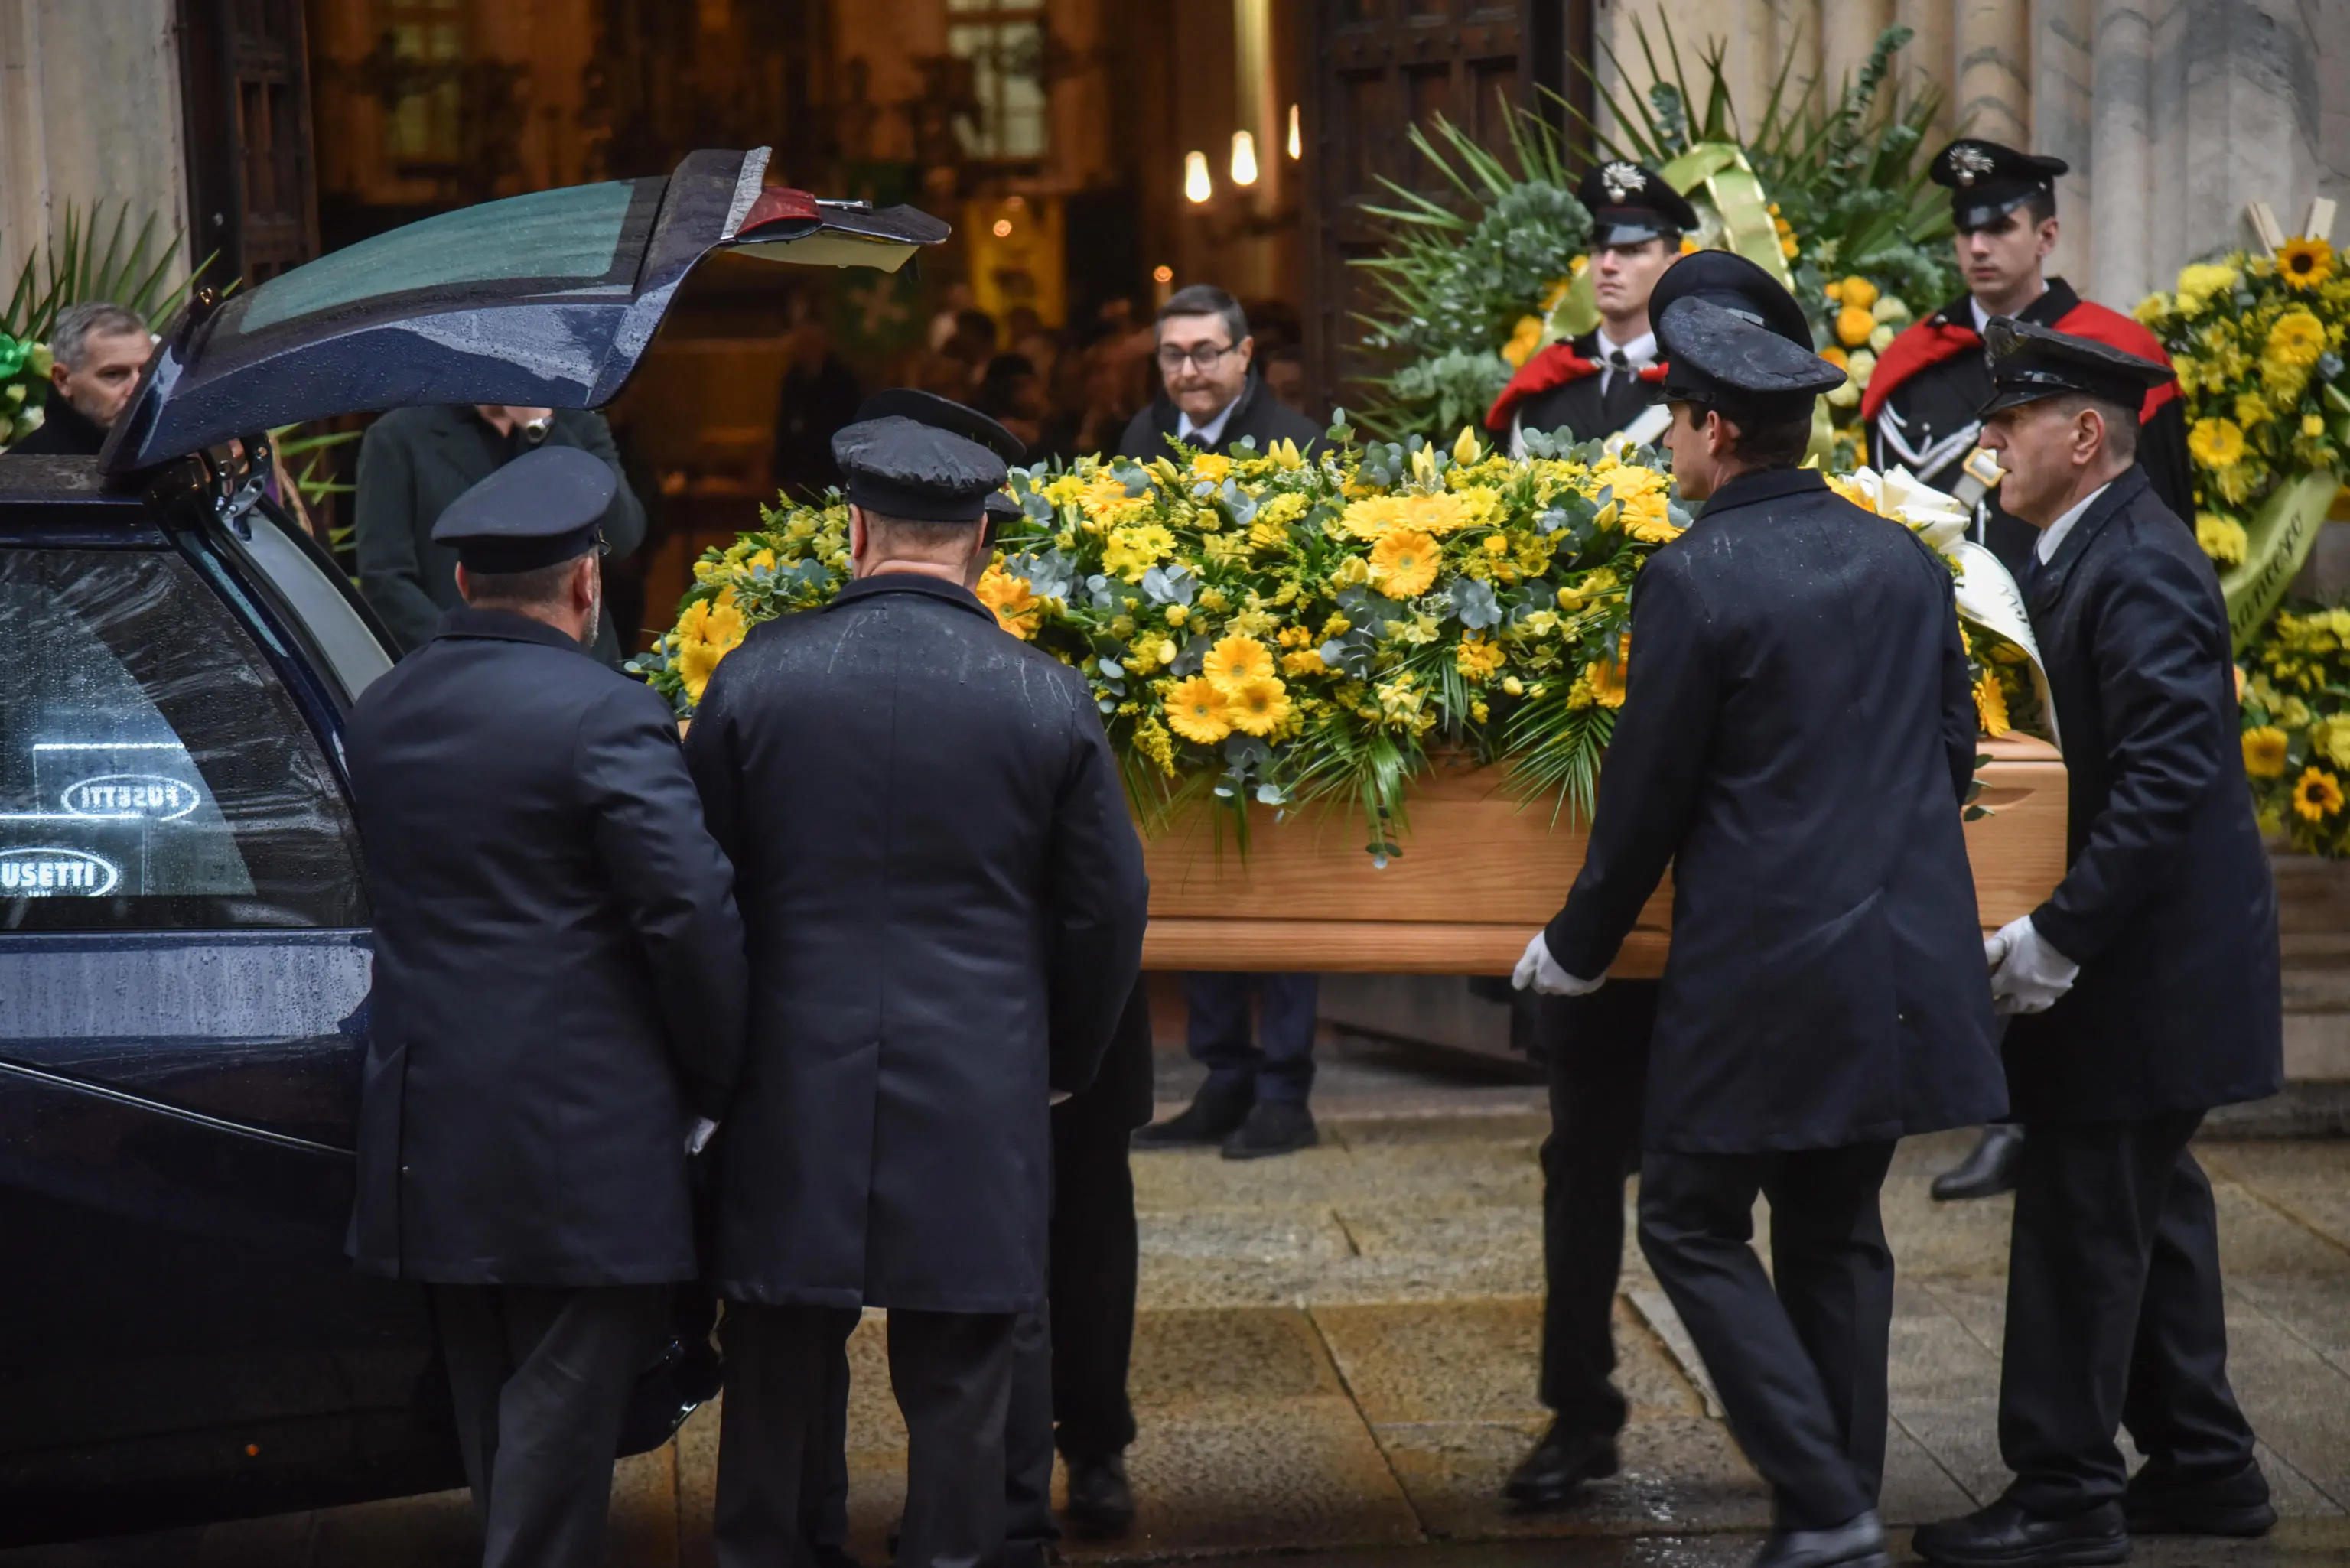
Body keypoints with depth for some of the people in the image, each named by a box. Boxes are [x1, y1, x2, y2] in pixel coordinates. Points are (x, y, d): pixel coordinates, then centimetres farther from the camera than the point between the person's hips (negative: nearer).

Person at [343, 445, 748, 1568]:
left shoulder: (380, 714, 8)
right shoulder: (603, 717, -15)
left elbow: (391, 897, 13)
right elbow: (693, 914, -18)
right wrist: (718, 1075, -4)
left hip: (427, 1130, 7)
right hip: (576, 1133, -7)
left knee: (492, 1413, 18)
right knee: (561, 1411, -2)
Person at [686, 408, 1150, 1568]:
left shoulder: (755, 677, -4)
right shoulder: (1049, 701, -4)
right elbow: (1109, 908, 3)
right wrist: (1062, 1063, 18)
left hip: (795, 1087, 1)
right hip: (979, 1102, -1)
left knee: (777, 1379, 11)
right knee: (957, 1386, 7)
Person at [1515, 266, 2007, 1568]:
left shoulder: (1696, 578, -13)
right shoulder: (1903, 560, 6)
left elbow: (1648, 792, -9)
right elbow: (1954, 749, 14)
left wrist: (1577, 948, 4)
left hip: (1762, 967, -7)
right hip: (1903, 955, 7)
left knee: (1693, 1226, 4)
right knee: (1836, 1231, 16)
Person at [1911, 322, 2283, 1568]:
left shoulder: (2138, 567, -20)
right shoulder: (2092, 552, 11)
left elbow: (2167, 774, -27)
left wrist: (2062, 934, -26)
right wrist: (2062, 924, 10)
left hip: (2146, 956, -10)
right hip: (2131, 954, 10)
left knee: (2084, 1218, -3)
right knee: (2146, 1206, 17)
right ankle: (2203, 1465, 27)